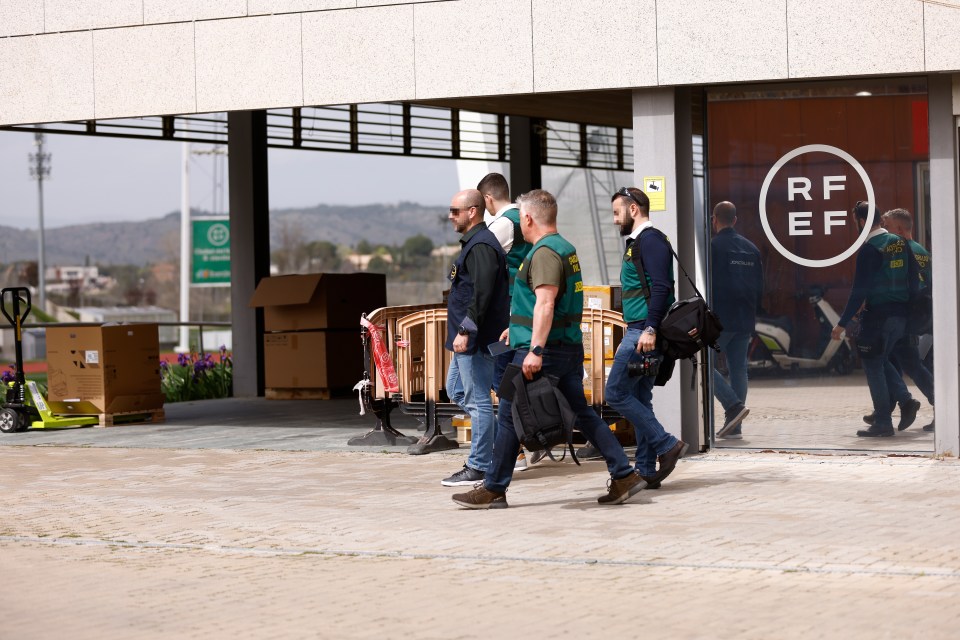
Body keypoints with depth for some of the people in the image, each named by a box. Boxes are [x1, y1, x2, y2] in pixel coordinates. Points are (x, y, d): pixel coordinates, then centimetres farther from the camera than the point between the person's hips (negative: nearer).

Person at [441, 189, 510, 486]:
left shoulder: (480, 246, -17)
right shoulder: (474, 242, 17)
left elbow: (482, 294, -26)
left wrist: (465, 331, -25)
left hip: (475, 338, -11)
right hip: (469, 338, 11)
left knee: (477, 400, -6)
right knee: (457, 391, 18)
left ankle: (479, 467, -1)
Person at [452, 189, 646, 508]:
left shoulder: (544, 252, -15)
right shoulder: (566, 248, 17)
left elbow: (545, 303, -25)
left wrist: (536, 350, -30)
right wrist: (518, 327, 38)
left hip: (546, 350, -10)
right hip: (571, 347, 10)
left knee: (509, 416, 0)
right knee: (581, 411, 11)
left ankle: (494, 490, 6)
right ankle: (624, 475, 4)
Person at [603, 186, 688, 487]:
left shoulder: (650, 240, -11)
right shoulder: (637, 242, 20)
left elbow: (661, 287, -21)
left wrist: (650, 330, -26)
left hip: (644, 332, -10)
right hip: (639, 332, 10)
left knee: (616, 393, -11)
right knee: (639, 399, 9)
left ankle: (667, 445, -9)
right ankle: (646, 471, 11)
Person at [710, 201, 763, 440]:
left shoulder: (713, 247, -9)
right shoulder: (751, 249, 12)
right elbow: (759, 288, 15)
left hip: (720, 321, -7)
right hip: (745, 321, 7)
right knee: (738, 368, 8)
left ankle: (734, 405, -17)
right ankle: (734, 427, 7)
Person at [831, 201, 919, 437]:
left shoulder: (869, 249, -15)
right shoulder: (900, 243, 7)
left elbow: (860, 290, -18)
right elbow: (913, 279, 11)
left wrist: (842, 323, -16)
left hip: (878, 316, -7)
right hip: (901, 313, 7)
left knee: (873, 365, 2)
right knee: (880, 360, 23)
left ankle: (883, 423, 0)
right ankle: (904, 397, 5)